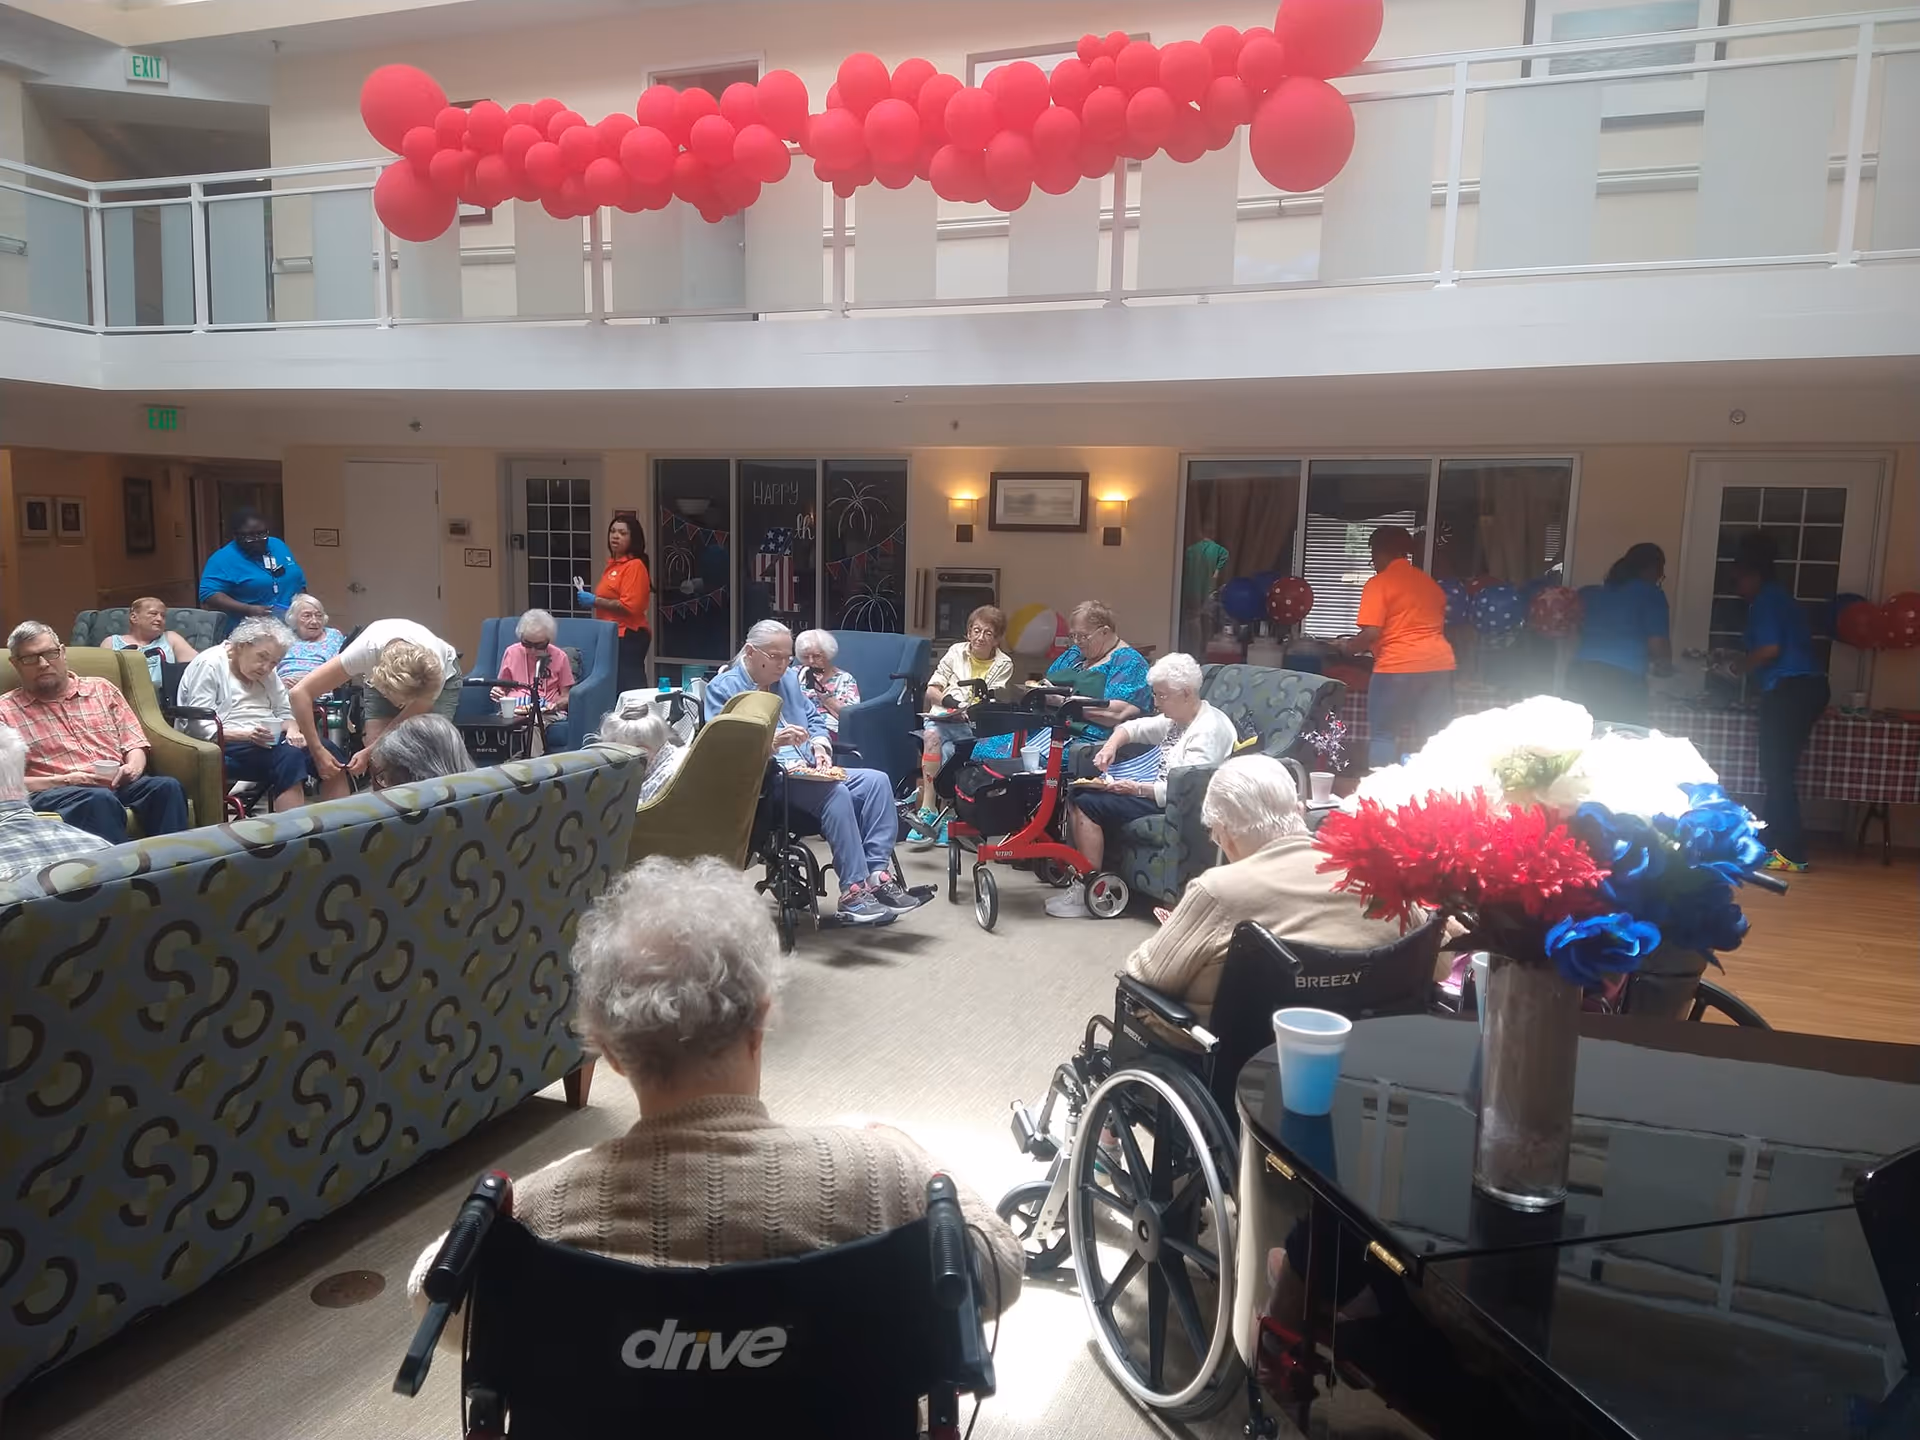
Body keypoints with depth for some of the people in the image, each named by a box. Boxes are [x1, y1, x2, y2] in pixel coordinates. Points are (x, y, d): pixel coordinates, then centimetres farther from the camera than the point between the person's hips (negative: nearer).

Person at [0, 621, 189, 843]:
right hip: (55, 792, -3)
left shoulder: (102, 689, 22)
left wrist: (134, 766, -5)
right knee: (101, 800, -39)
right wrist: (64, 780, -11)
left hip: (117, 783, 3)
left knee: (167, 787, -31)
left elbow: (134, 742, 19)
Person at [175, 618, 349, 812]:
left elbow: (285, 712, 14)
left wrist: (292, 730, -10)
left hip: (267, 739, 7)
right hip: (223, 746, -7)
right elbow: (200, 727, -14)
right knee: (289, 755, -34)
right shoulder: (209, 665, -7)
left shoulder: (267, 672, 16)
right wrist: (246, 735, -28)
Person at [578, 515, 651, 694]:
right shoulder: (613, 564, 17)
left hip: (628, 637, -10)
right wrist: (592, 599, 17)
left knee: (628, 689, -13)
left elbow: (630, 606, -22)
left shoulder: (634, 566, -12)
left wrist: (595, 601, -16)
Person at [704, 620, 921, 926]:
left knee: (876, 781, -14)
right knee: (836, 793, -33)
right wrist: (772, 741, -29)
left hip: (809, 772, 8)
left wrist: (819, 745, -1)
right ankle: (853, 891, -31)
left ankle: (877, 873, -23)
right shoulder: (724, 688, -4)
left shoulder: (788, 679, 19)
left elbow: (815, 719, 21)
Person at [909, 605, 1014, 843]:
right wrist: (946, 700, -11)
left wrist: (985, 698, -23)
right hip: (941, 718, 2)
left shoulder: (1003, 664, 9)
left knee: (946, 751, -32)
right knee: (932, 735, -33)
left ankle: (928, 811, -25)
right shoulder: (956, 651, 14)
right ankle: (929, 809, -36)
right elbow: (931, 690, 10)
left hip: (972, 726, -2)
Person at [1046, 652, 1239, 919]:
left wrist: (1136, 788, -25)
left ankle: (1090, 892, -13)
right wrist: (1111, 745, 5)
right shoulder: (1176, 719, 12)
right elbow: (1134, 727, 25)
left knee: (1088, 804, -19)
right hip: (1158, 792, 11)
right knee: (1077, 794, 5)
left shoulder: (1209, 729, -18)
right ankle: (1079, 873, 4)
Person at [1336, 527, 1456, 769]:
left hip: (1399, 666, -6)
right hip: (1440, 663, 6)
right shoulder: (1431, 583, 18)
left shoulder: (1378, 583, -3)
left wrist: (1347, 647, 6)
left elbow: (1372, 634, -11)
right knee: (1434, 738, 8)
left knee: (1383, 736, 3)